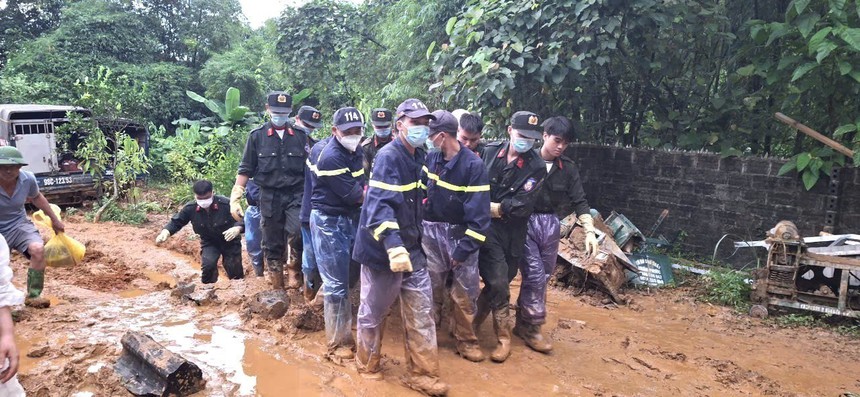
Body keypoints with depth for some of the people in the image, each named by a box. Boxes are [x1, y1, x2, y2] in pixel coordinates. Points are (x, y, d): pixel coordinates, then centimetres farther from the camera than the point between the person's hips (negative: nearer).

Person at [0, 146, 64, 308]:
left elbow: (36, 197, 9)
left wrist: (55, 220, 15)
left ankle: (33, 295, -12)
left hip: (18, 225, 2)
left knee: (38, 249, -24)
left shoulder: (27, 179, -13)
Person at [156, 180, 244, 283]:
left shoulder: (226, 204, -28)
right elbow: (176, 222, -3)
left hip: (230, 241, -2)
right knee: (208, 264, -23)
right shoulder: (190, 208, -16)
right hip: (209, 242, 2)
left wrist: (237, 228, -47)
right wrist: (165, 232, -24)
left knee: (235, 272, -3)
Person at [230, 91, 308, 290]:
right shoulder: (257, 136, 2)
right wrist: (235, 199, -1)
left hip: (296, 195, 0)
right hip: (270, 197, 1)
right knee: (272, 244, 7)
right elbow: (245, 169, 5)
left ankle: (295, 270, 1)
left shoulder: (301, 135, 4)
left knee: (297, 232, -24)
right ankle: (277, 287, 21)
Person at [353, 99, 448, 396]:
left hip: (412, 249, 8)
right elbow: (379, 205, -29)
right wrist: (393, 245, -39)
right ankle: (368, 367, 31)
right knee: (374, 312, 10)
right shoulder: (388, 157, -18)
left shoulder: (417, 157, 9)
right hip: (382, 249, -7)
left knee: (421, 312, 8)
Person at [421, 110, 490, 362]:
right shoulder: (431, 158, 0)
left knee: (464, 291, 3)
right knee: (431, 287, 11)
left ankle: (466, 341, 20)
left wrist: (466, 247, -16)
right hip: (431, 230, 4)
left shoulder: (474, 165, -15)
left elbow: (479, 212, -15)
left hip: (460, 235, -3)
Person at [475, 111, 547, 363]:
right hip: (486, 227, -1)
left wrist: (492, 207, -9)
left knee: (497, 282, 8)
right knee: (498, 283, -4)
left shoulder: (536, 167, -5)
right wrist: (492, 209, -7)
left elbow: (522, 205, -12)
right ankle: (504, 337, 14)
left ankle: (473, 322, 27)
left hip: (512, 233, 1)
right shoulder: (490, 152, 0)